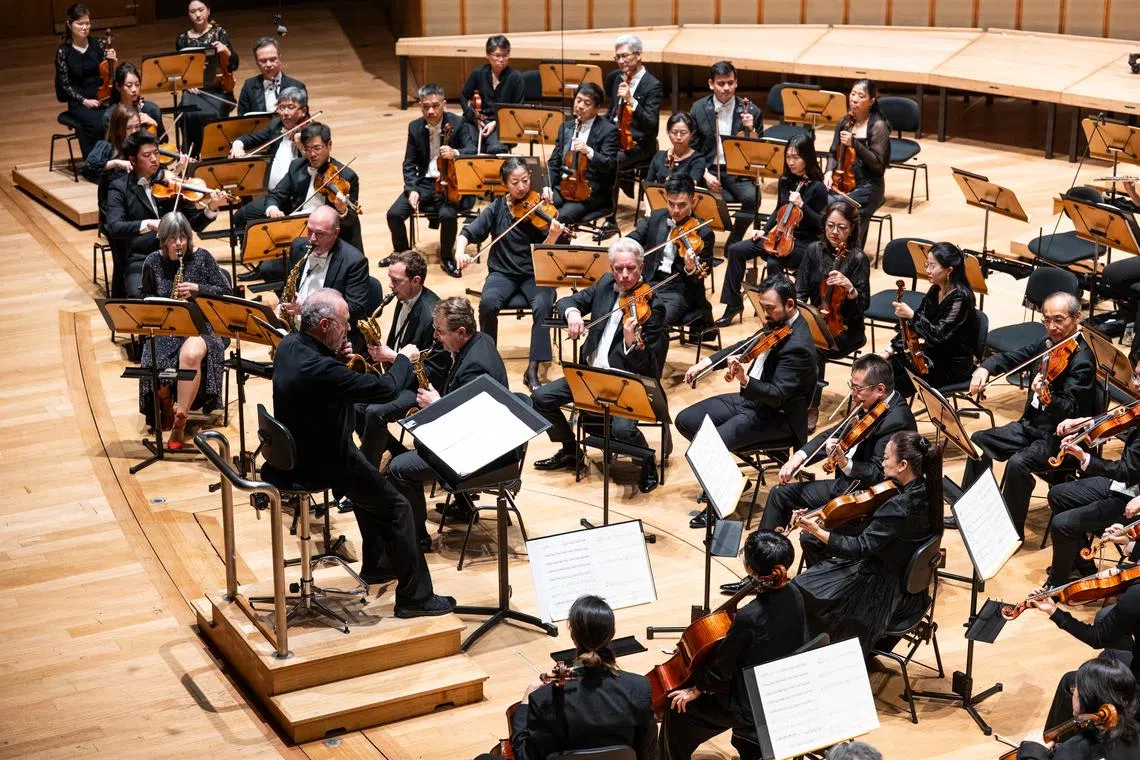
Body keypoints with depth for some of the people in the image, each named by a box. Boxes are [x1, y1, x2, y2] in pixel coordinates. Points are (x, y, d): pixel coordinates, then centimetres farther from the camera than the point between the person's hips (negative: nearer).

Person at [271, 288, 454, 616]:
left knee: (369, 480, 31)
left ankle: (374, 565, 43)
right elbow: (386, 387, -27)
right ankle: (414, 597, 7)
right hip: (319, 464, -10)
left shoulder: (289, 344, -6)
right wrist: (404, 358, -8)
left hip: (293, 452, 10)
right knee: (397, 508, 0)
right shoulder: (321, 369, -35)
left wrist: (338, 357, -4)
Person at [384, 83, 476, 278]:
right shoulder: (415, 128, 4)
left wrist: (455, 153, -39)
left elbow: (472, 152, -16)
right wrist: (412, 189, -10)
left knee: (448, 215, -33)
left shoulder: (457, 123, -7)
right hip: (424, 182, 4)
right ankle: (401, 252, 15)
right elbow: (409, 164, 7)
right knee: (394, 214, -15)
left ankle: (446, 257, -5)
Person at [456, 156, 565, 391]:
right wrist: (460, 252, -22)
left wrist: (553, 236, -33)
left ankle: (533, 370, -24)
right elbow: (468, 233, -1)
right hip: (503, 272, 1)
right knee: (488, 302, -30)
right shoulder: (497, 208, 0)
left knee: (543, 305, -32)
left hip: (534, 273, -1)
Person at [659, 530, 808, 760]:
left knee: (677, 708, 10)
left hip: (754, 707, -7)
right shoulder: (793, 595, -12)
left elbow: (721, 666, -19)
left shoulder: (748, 618, -34)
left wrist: (696, 690, -1)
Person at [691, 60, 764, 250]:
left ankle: (734, 242, -8)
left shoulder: (750, 111, 1)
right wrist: (705, 174, -9)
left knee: (752, 197, -30)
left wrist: (751, 130, -17)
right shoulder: (699, 109, 4)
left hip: (739, 172, 0)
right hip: (710, 171, 0)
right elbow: (693, 149, 7)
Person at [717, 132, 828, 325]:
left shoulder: (817, 188, -14)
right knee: (735, 250, -7)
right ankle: (733, 304, -1)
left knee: (773, 263, -35)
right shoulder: (785, 181, 5)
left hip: (804, 243, -7)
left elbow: (822, 224, -13)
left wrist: (801, 205, -25)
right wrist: (764, 230, 6)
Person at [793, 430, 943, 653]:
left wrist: (817, 531, -28)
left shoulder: (899, 507, -33)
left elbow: (860, 547, -28)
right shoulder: (925, 490, -7)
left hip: (888, 589, -9)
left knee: (803, 591, 3)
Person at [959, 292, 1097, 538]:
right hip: (1032, 425, 9)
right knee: (980, 441, 9)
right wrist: (985, 368, -11)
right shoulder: (1048, 343, 2)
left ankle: (1013, 529, -11)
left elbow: (1069, 410, -31)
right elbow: (1011, 358, 10)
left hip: (1061, 438, -9)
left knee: (1017, 463, -30)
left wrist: (1047, 397, -52)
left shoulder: (1082, 360, -22)